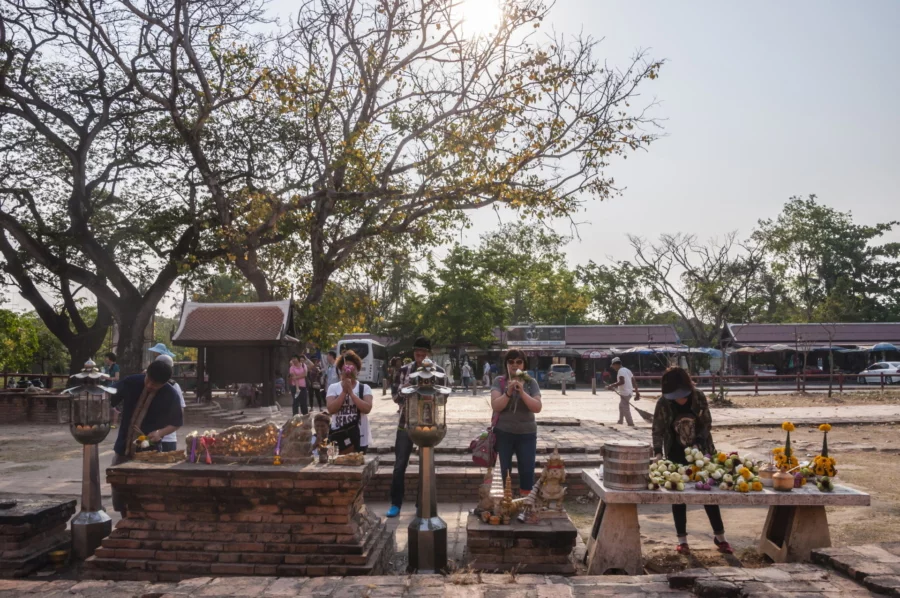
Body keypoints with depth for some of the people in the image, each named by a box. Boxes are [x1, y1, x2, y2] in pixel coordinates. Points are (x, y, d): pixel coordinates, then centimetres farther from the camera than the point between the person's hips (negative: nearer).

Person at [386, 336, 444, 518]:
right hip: (406, 422, 1)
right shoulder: (404, 370, 3)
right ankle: (396, 504, 12)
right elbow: (395, 396, 2)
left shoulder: (438, 371, -1)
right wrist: (406, 388, -17)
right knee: (400, 464, 2)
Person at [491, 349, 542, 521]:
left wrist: (522, 392, -21)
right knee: (504, 471, 7)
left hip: (527, 434, 0)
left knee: (527, 471, -1)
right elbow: (495, 406, -12)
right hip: (504, 433, 0)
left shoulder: (531, 383, -1)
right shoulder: (499, 381, -3)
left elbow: (537, 407, -10)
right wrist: (508, 392, -25)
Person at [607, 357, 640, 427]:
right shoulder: (627, 370, 16)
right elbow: (634, 382, 16)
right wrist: (637, 392, 18)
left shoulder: (621, 370, -13)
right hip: (628, 392, 10)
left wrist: (612, 386, -23)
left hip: (625, 393, -10)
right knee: (621, 406, 24)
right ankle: (620, 422, 33)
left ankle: (631, 425, -9)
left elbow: (622, 381, -28)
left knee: (625, 409, -8)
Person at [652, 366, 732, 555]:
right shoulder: (663, 404, -15)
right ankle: (682, 540, 16)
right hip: (676, 456, 0)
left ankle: (719, 536, 22)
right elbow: (658, 431, -10)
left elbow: (707, 424, -6)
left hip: (701, 452, 0)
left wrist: (698, 444, -18)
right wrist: (658, 453, -22)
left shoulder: (699, 397, -13)